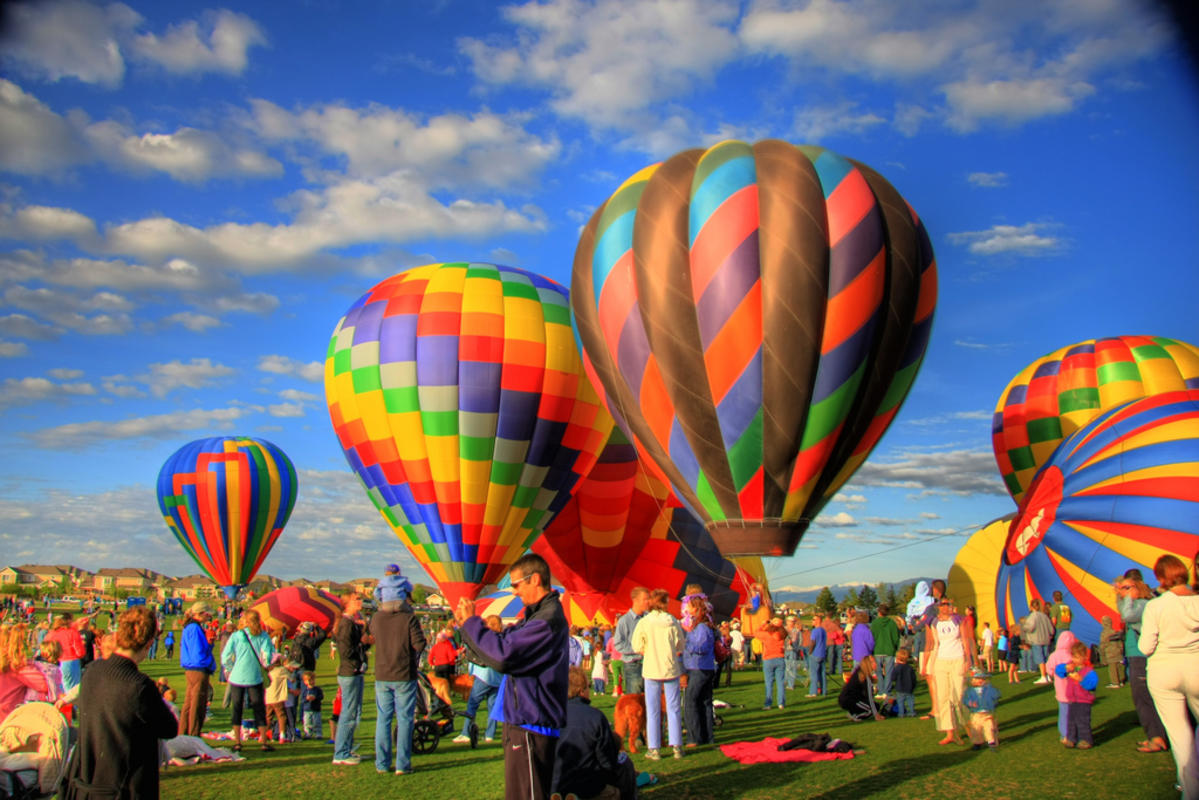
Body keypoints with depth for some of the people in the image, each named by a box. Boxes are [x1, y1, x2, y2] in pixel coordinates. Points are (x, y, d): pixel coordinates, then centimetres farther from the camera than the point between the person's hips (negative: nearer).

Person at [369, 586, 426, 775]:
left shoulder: (376, 619, -1)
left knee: (383, 719, 11)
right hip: (404, 676, -3)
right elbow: (420, 644, -15)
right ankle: (402, 764, 5)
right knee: (404, 719, 4)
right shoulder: (409, 618, -13)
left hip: (382, 676, 3)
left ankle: (382, 764, 14)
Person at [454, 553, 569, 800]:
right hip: (523, 722, 11)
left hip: (530, 727, -11)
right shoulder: (537, 615, 15)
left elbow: (502, 655, -27)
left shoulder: (548, 619, -20)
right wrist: (466, 625, 5)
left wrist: (471, 622, -14)